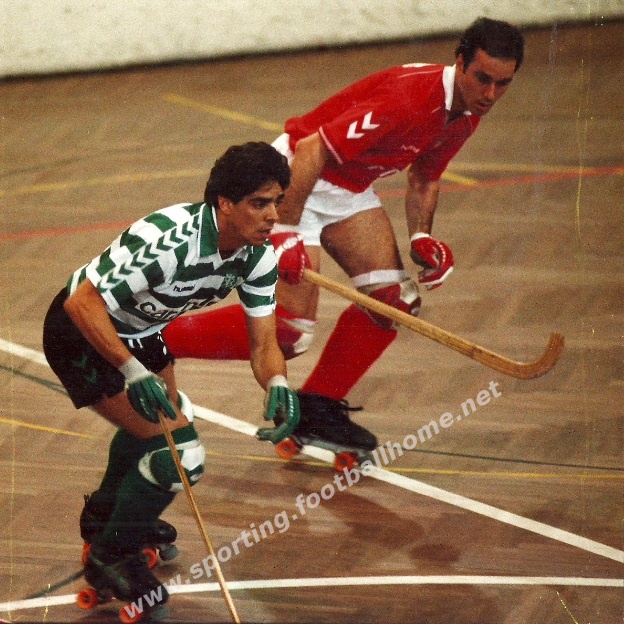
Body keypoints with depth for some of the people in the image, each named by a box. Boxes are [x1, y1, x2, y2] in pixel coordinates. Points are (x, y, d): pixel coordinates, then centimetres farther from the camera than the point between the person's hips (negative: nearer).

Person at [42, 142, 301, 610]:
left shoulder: (259, 254, -13)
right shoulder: (166, 241, -38)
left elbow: (263, 342, -9)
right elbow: (82, 303, -35)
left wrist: (278, 386, -31)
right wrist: (133, 373, -40)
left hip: (137, 331, 9)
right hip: (81, 334, -9)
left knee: (165, 419, 30)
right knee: (179, 452, -13)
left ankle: (105, 513, 57)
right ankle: (110, 556, 9)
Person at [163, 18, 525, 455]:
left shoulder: (468, 113, -2)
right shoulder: (408, 100, -31)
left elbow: (424, 178, 15)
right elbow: (310, 151, -32)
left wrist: (421, 236, -2)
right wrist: (284, 232, -34)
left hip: (349, 188, 9)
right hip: (295, 178, -9)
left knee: (393, 299, 0)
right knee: (286, 330, -15)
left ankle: (317, 408, 13)